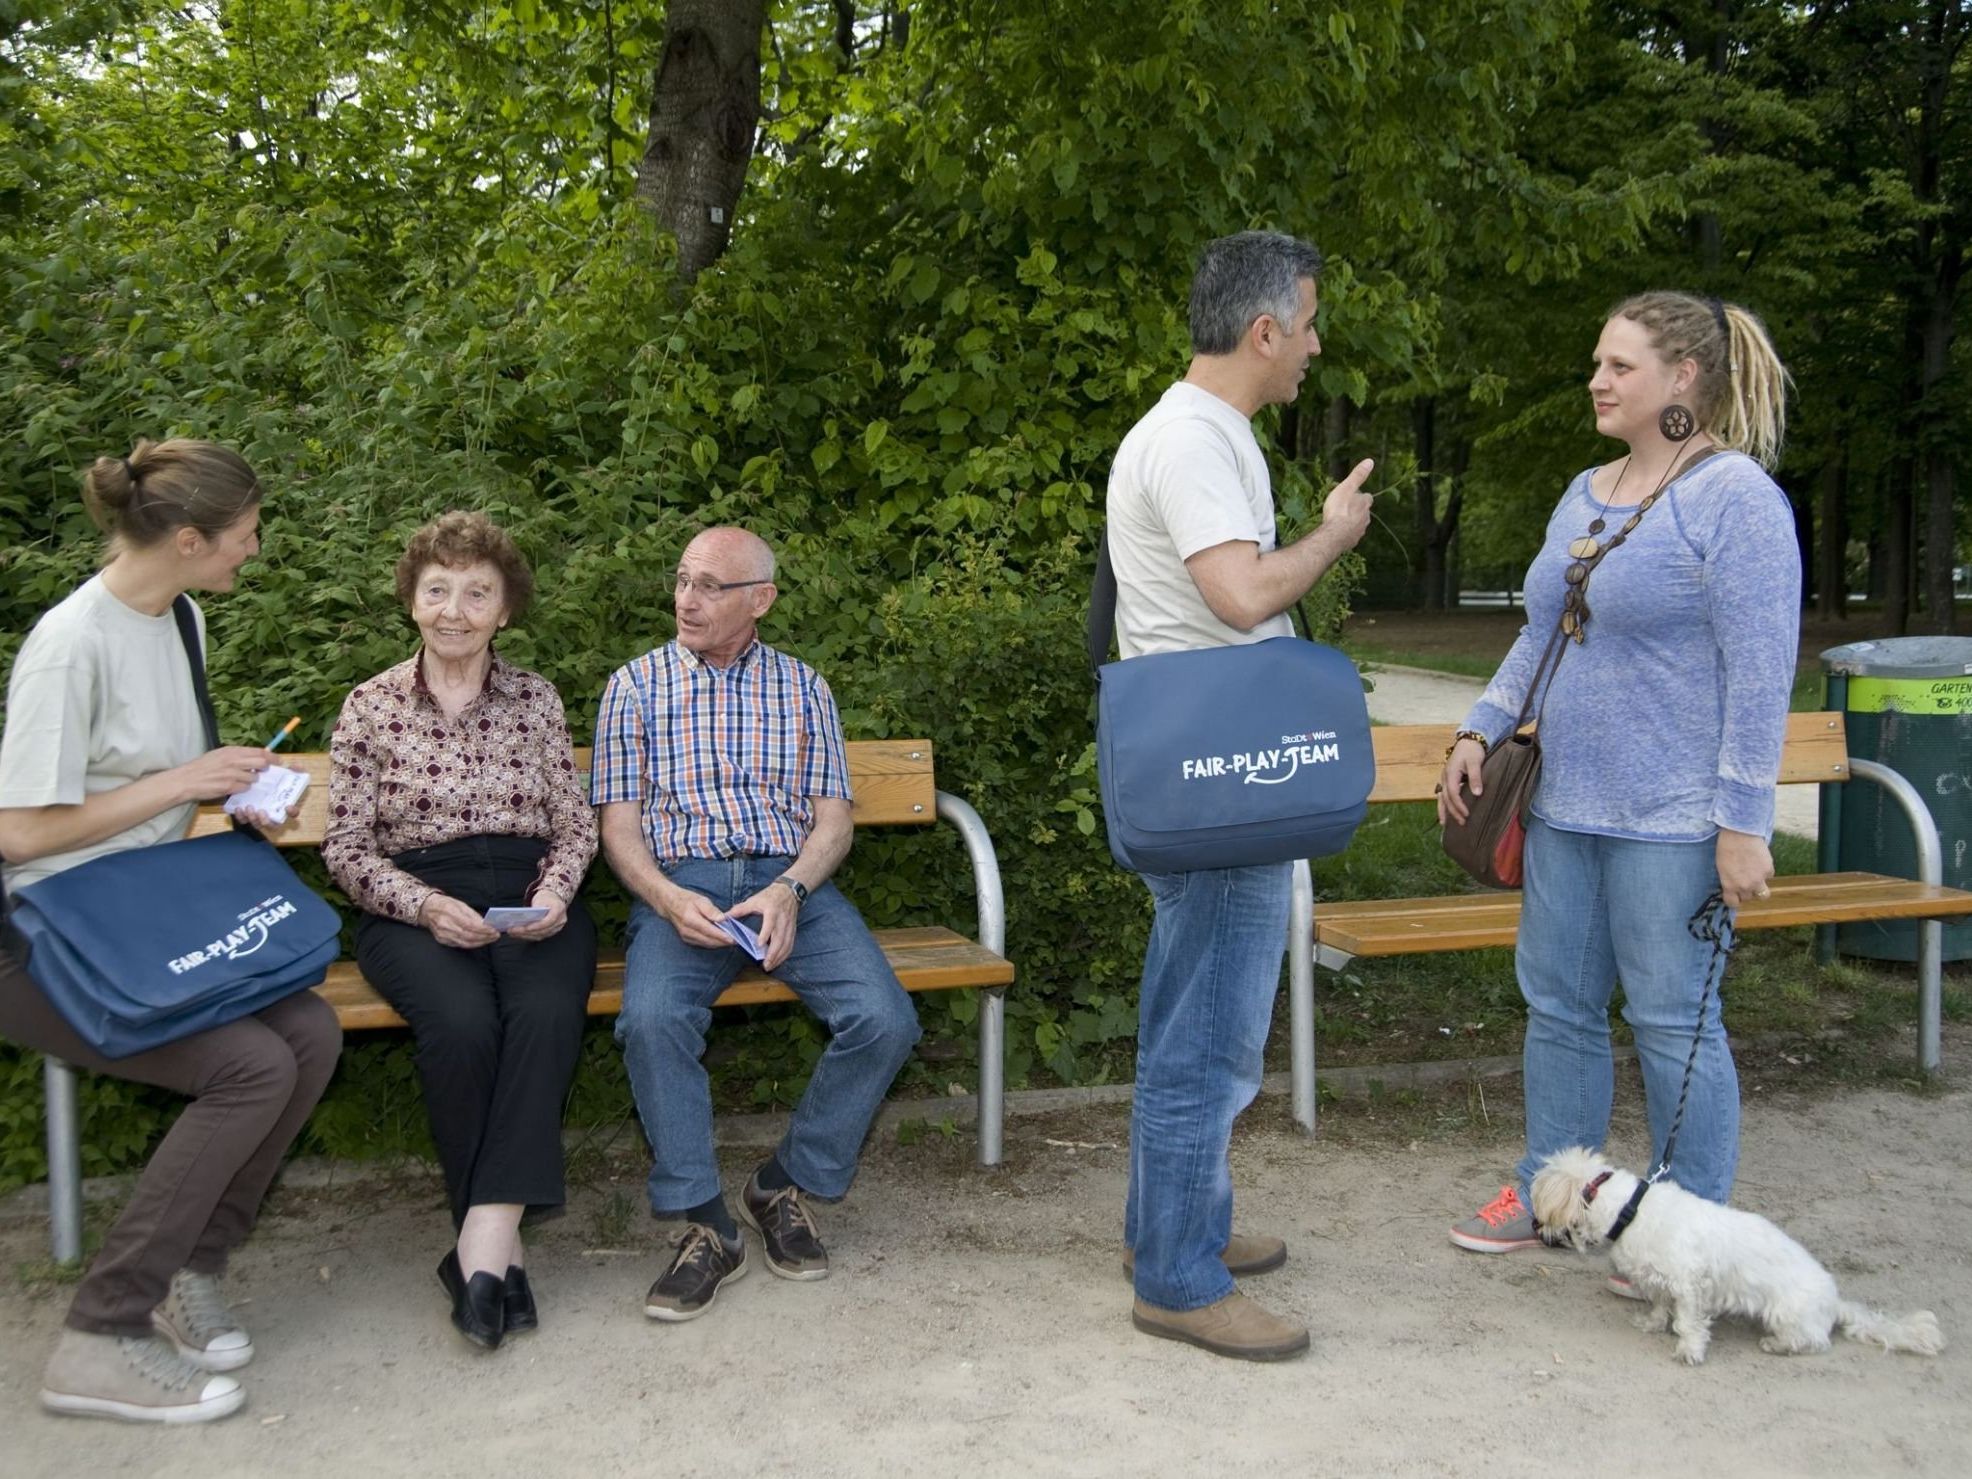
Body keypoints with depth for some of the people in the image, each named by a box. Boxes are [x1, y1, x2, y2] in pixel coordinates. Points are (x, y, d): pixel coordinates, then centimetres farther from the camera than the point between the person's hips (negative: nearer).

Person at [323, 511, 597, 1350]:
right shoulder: (370, 707, 8)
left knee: (548, 1011, -33)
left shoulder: (536, 699, 13)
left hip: (528, 897, 1)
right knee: (462, 1020, -33)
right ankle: (498, 1246, -21)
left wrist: (555, 891, -7)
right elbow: (346, 849, 5)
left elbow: (577, 828, 14)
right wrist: (425, 905, -12)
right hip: (415, 909, -1)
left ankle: (484, 1238, -32)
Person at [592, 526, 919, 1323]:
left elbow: (833, 817, 9)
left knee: (884, 1019, -24)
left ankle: (786, 1184, -1)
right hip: (679, 887, -1)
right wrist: (668, 899, -15)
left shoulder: (803, 688, 15)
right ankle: (706, 1224, -18)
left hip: (790, 882, 2)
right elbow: (619, 824, 5)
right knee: (652, 1018, -34)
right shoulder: (635, 686, 11)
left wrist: (791, 890, -12)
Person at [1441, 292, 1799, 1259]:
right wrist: (1480, 731, 10)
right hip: (1567, 805, 8)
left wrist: (1742, 823, -18)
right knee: (1556, 1005, 14)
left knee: (1672, 1021, 2)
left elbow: (1761, 673, -16)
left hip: (1670, 819, -8)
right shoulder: (1585, 494, 13)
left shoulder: (1734, 497, -12)